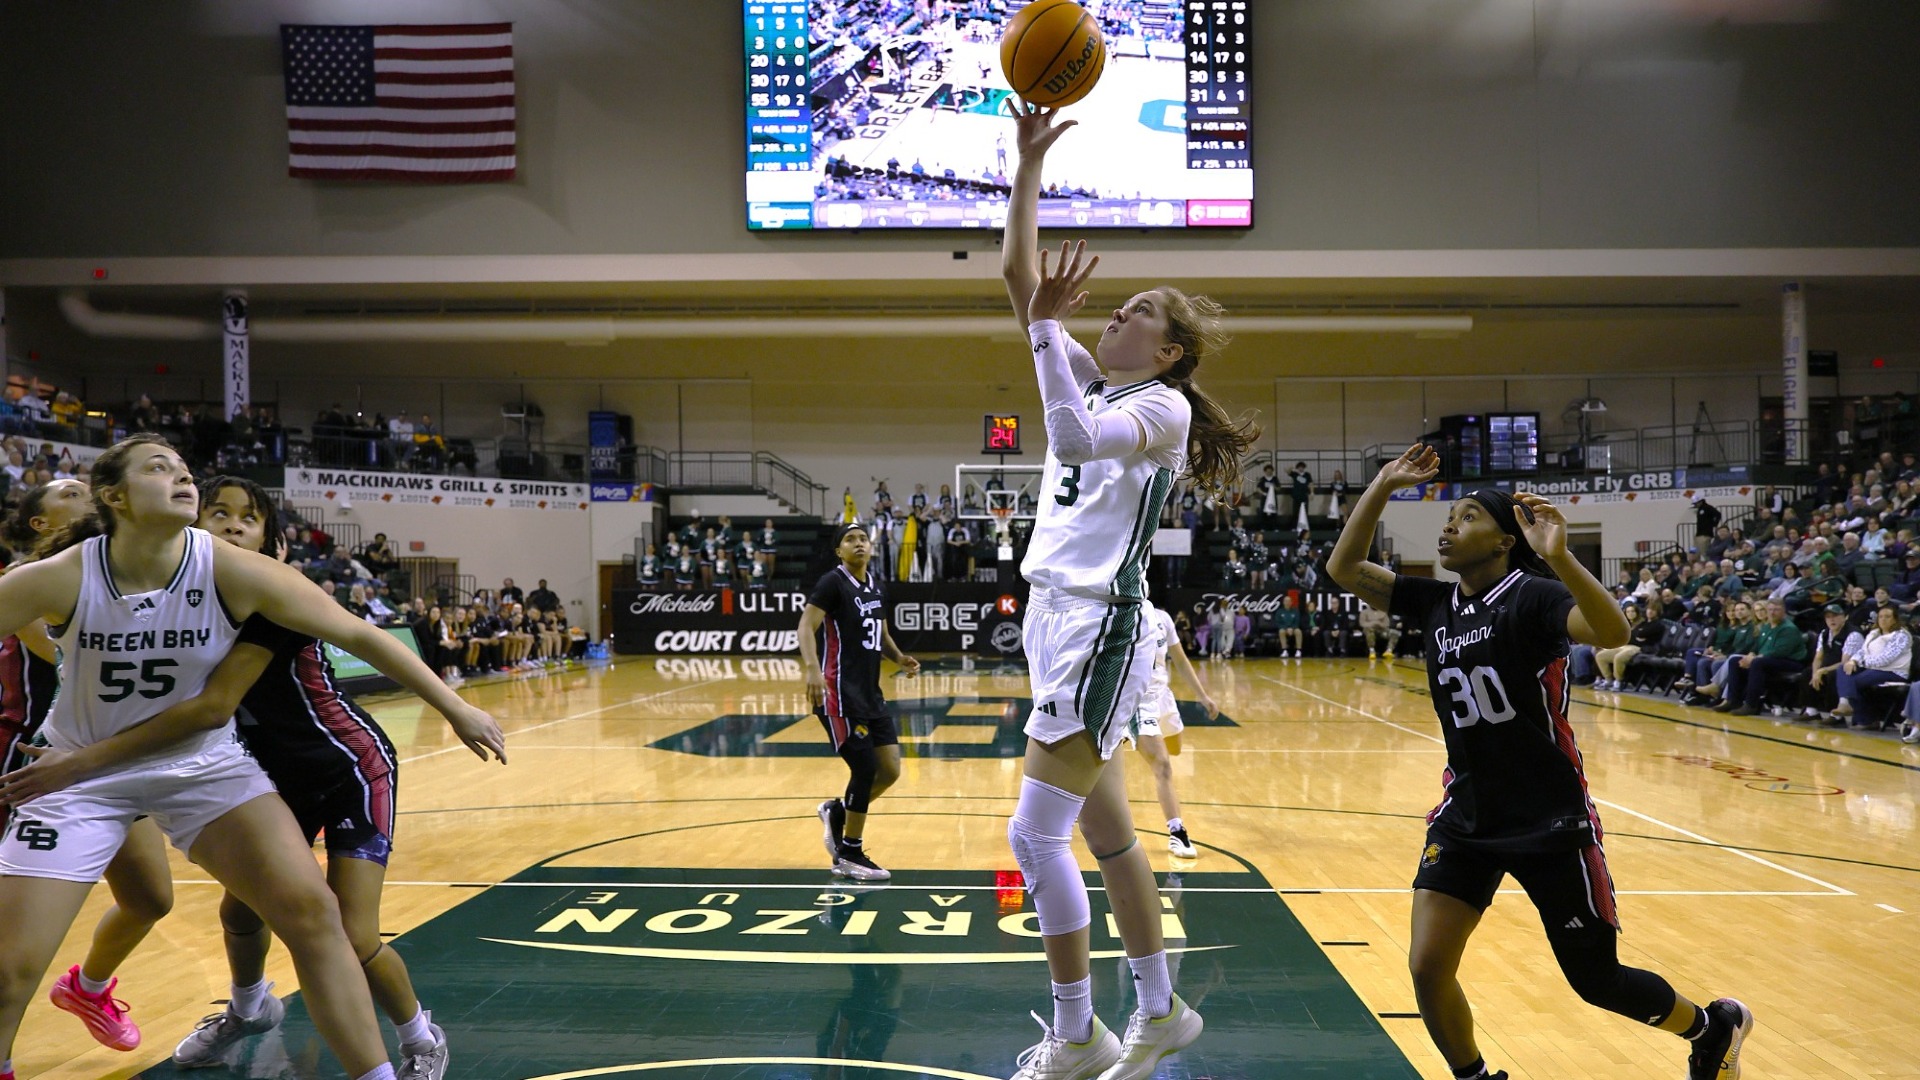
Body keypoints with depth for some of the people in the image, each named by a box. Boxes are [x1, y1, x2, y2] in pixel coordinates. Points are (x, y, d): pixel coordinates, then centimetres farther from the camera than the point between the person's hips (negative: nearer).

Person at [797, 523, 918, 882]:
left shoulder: (877, 584, 13)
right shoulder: (833, 582, -10)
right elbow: (806, 626, -20)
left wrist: (899, 657, 6)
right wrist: (812, 668, -36)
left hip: (870, 692, 8)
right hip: (839, 693, -8)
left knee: (890, 770, 6)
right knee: (866, 768, -8)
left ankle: (836, 811, 29)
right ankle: (849, 855, 7)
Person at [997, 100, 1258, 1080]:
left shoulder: (1163, 405, -6)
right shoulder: (1094, 383, 14)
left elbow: (1076, 439, -28)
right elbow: (1018, 273, 12)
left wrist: (1046, 324, -23)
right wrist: (1029, 163, 8)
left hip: (1098, 627, -8)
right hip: (1056, 620, 8)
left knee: (1036, 836, -8)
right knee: (1104, 832, 14)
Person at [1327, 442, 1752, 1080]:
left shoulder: (1532, 596, -15)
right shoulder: (1435, 604, 3)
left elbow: (1613, 633, -33)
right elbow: (1343, 567, 3)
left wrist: (1559, 558, -48)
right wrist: (1384, 485, -3)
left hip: (1549, 822, -5)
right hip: (1465, 817, 5)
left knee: (1597, 981, 10)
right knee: (1427, 967, -5)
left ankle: (1715, 1028, 40)